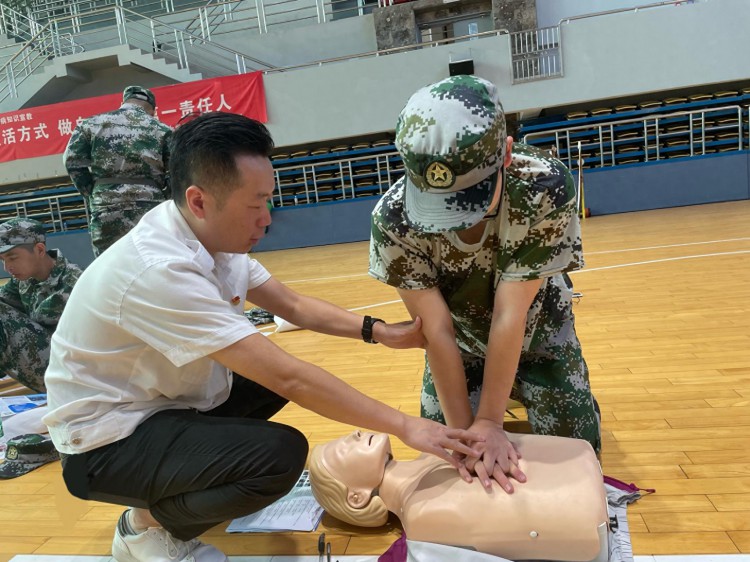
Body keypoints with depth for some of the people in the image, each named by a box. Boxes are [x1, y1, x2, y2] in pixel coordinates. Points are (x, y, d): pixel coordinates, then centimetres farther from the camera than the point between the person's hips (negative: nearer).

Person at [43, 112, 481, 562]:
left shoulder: (214, 237, -6)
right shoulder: (158, 271, -33)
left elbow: (293, 305, 3)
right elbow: (287, 378, -34)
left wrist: (381, 332, -8)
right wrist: (404, 425, -28)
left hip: (167, 401, 9)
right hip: (108, 442, -8)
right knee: (281, 455, -25)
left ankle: (182, 483, 14)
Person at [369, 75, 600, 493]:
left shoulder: (547, 186, -37)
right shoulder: (394, 218, -33)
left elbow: (509, 316, -34)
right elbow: (436, 330, -28)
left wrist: (488, 422, -29)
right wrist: (463, 431, -26)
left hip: (534, 327, 0)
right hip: (461, 338, 1)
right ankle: (502, 392, 32)